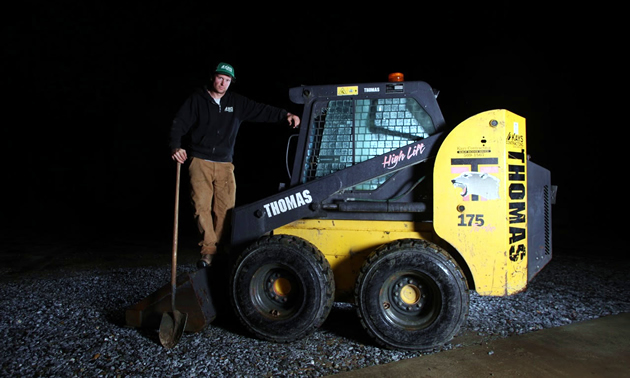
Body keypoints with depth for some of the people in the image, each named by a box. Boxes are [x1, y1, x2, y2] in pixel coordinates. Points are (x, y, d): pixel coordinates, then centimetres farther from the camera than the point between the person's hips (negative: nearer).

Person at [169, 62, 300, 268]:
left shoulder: (237, 102, 11)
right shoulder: (197, 99, 4)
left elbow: (261, 111, 10)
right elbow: (179, 124, -1)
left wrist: (285, 115, -4)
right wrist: (176, 146, -19)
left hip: (224, 164, 2)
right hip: (200, 162, -2)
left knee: (226, 208, -3)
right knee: (202, 206, -12)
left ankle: (220, 251, 7)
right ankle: (208, 250, -5)